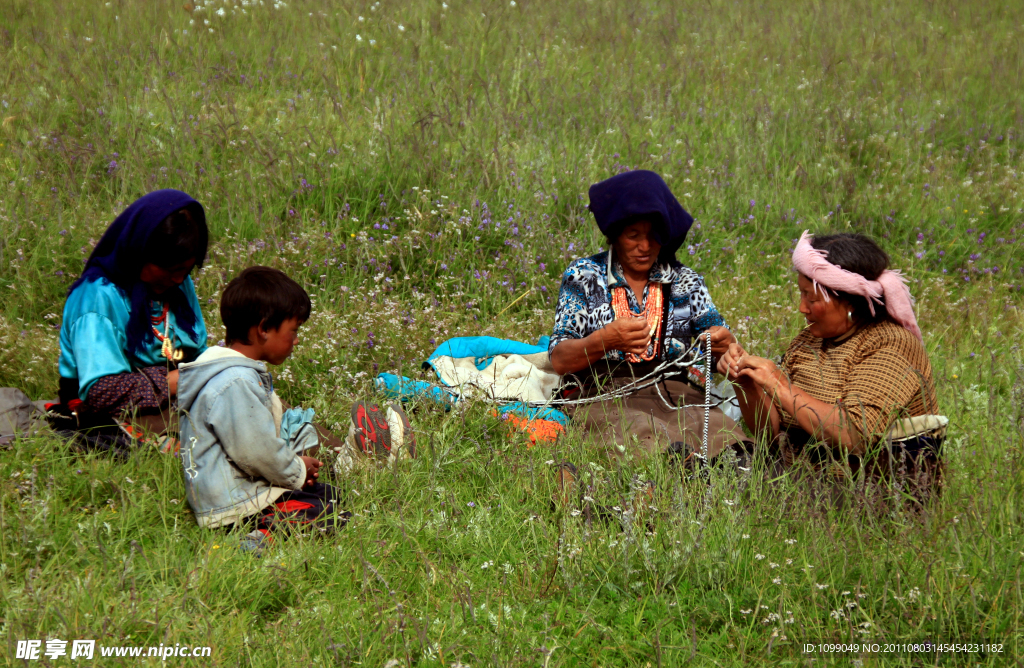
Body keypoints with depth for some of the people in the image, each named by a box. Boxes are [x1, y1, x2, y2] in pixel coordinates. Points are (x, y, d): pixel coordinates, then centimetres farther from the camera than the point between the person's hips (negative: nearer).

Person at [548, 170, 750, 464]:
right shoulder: (583, 276, 10)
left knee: (723, 431, -35)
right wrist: (606, 339, -21)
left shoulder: (685, 281, 18)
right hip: (601, 395, -2)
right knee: (644, 435, -41)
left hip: (674, 393, 3)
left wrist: (724, 343, -14)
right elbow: (559, 360, 1)